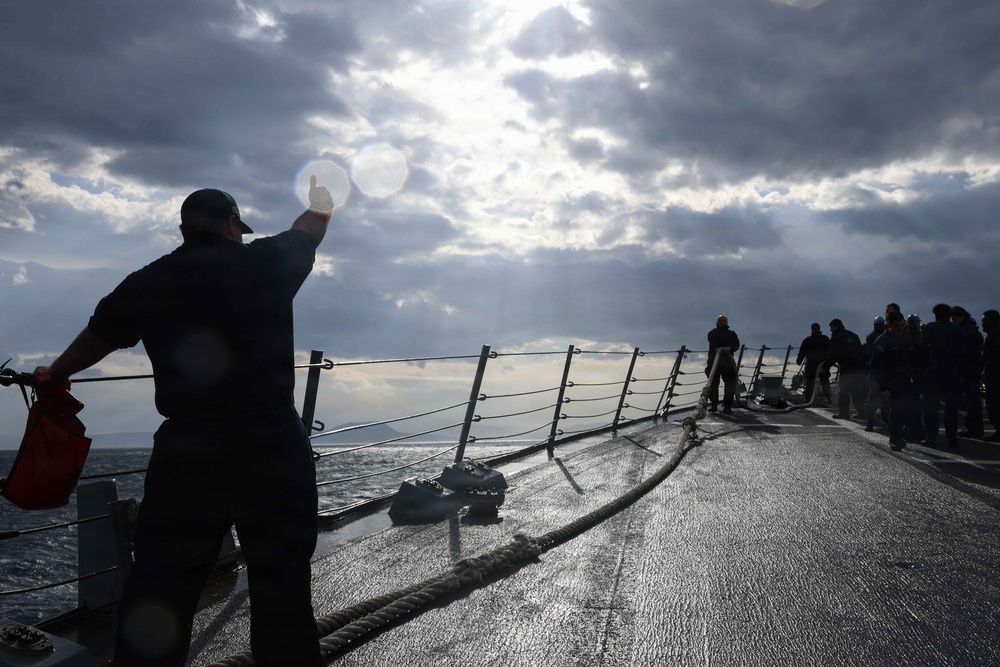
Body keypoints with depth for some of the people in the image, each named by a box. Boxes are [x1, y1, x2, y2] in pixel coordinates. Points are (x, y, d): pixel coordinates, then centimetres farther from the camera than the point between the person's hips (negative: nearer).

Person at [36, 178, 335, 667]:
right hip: (275, 451, -1)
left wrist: (55, 376, 45)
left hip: (187, 457, 2)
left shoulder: (145, 284, 8)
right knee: (282, 596, 6)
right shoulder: (267, 261, 2)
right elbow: (311, 228, 23)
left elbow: (96, 337, 25)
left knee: (155, 601, 10)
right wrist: (321, 199, 46)